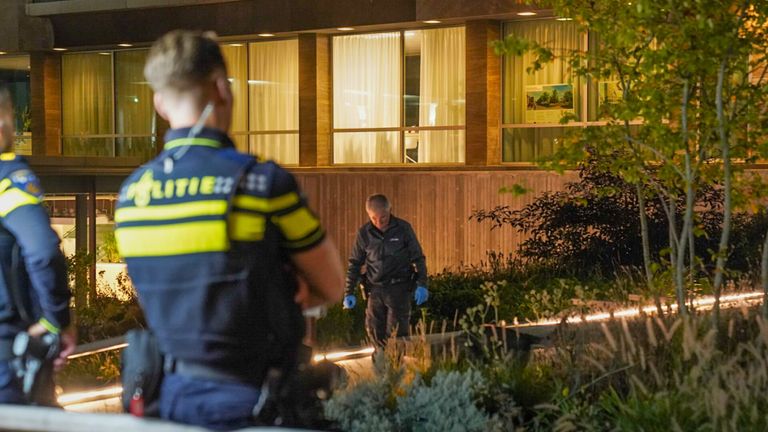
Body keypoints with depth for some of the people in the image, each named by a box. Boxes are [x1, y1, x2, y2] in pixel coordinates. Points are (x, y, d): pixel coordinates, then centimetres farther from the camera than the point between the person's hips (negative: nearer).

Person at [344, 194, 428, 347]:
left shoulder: (403, 229, -5)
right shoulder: (364, 233, 1)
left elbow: (418, 258, 1)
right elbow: (354, 263, 8)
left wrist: (422, 285, -10)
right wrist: (349, 293, 3)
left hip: (399, 288, -3)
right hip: (375, 289, 3)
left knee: (396, 333, -6)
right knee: (374, 330, 5)